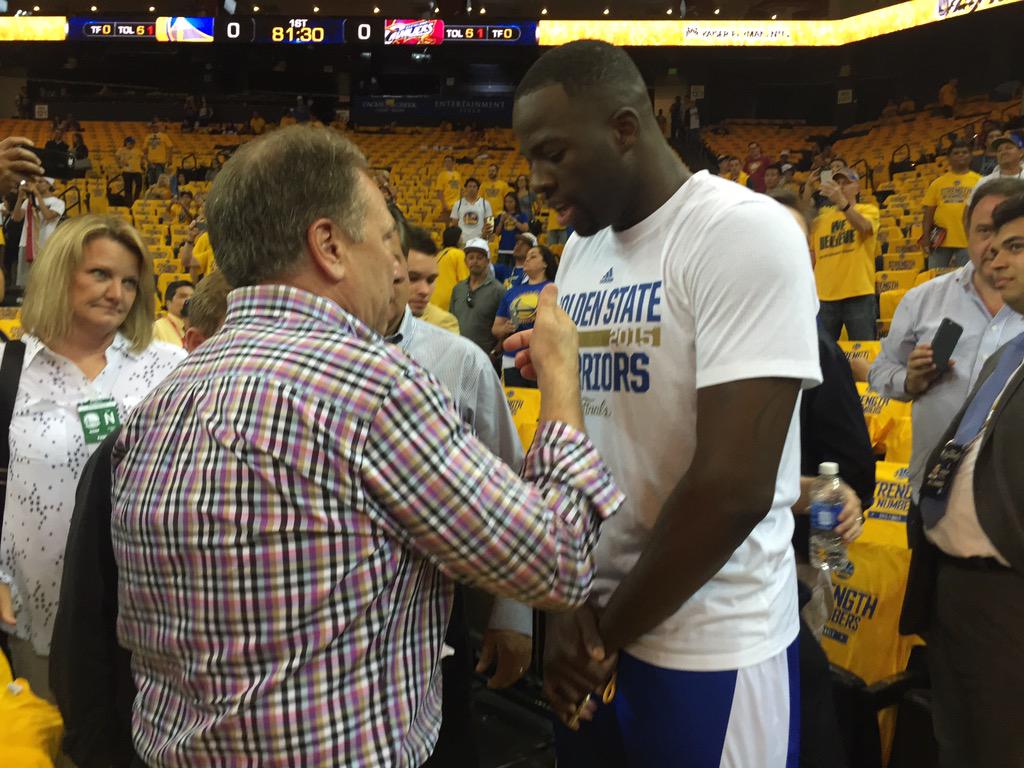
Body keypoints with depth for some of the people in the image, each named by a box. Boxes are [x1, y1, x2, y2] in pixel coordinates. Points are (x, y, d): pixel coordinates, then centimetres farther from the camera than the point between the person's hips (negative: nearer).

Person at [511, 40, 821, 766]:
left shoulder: (745, 234, -17)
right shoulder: (579, 250, 6)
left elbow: (733, 489, -22)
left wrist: (608, 631, -11)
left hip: (710, 646, -6)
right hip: (592, 625, 6)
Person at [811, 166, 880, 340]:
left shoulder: (868, 210, 5)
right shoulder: (821, 218, 14)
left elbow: (864, 227, -19)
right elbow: (811, 256, 15)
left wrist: (842, 202, -35)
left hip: (858, 295, -3)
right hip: (824, 297, 3)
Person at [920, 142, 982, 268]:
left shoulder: (979, 181, 5)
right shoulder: (937, 183, 9)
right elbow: (929, 212, 8)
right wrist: (926, 236, -1)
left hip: (968, 241, -1)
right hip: (940, 240, 2)